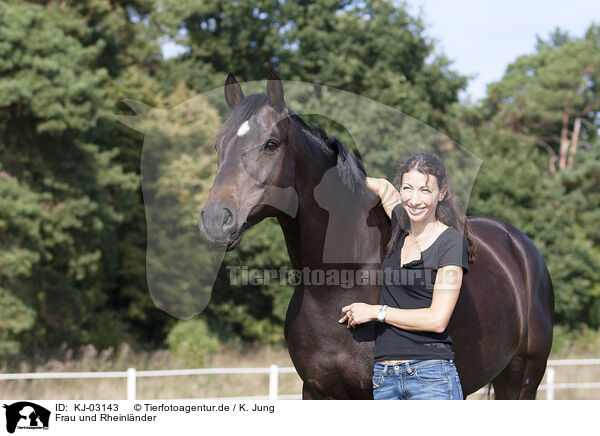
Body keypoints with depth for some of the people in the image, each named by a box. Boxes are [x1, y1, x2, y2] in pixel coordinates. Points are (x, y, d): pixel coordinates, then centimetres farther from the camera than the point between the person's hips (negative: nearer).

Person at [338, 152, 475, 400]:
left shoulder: (452, 243, -6)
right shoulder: (402, 227, 12)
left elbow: (437, 319, -13)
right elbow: (383, 187, 36)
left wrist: (376, 312, -7)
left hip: (431, 376, -6)